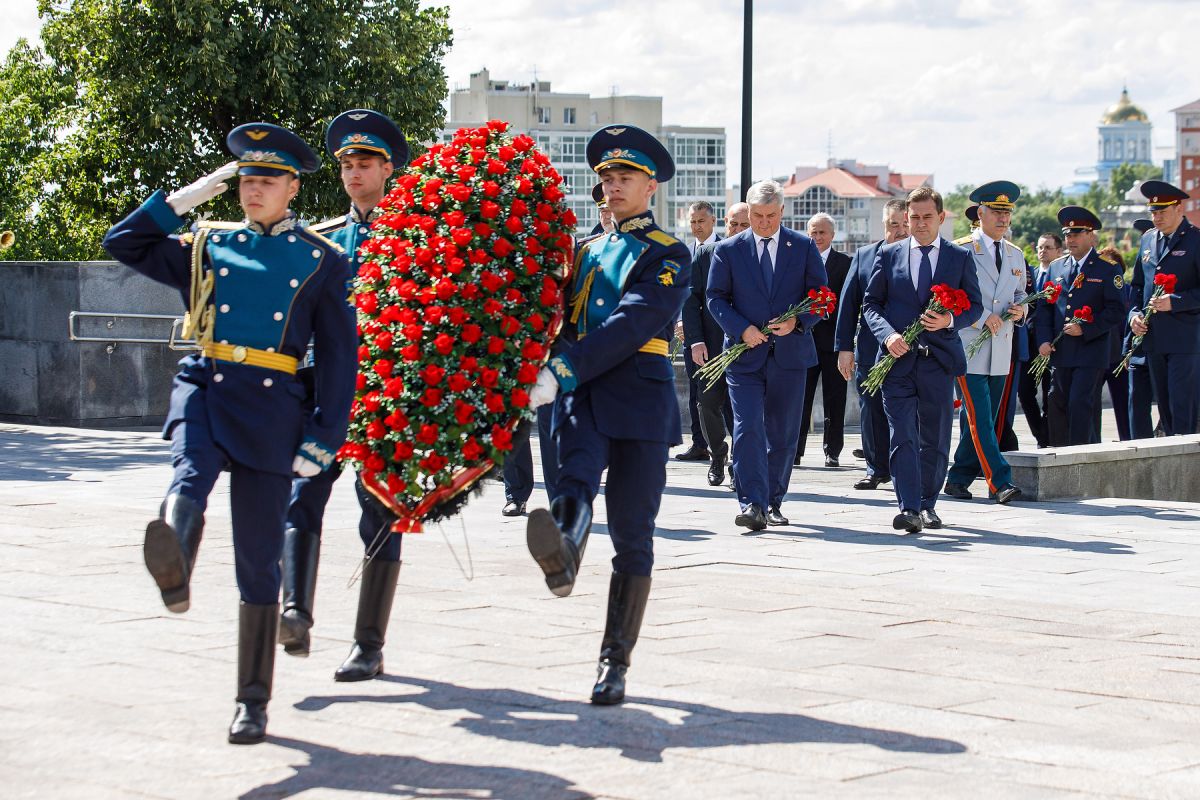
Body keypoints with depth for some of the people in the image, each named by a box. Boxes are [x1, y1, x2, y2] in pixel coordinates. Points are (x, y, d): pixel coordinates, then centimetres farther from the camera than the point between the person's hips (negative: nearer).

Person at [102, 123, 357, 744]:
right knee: (191, 474, -35)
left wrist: (323, 438, -1)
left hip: (271, 409, -1)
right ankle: (173, 569, -67)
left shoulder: (320, 261, 10)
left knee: (258, 563, 1)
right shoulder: (205, 246, 15)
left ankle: (253, 702, 11)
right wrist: (182, 200, 11)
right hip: (203, 389, 1)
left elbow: (339, 356, 7)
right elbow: (122, 243, 17)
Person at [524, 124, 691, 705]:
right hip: (579, 395, 3)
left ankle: (615, 662, 5)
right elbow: (564, 320, 18)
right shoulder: (587, 252, 23)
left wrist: (562, 372, -22)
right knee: (576, 477, -31)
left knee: (631, 535, 0)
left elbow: (631, 325, -12)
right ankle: (563, 552, -61)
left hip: (638, 400, -3)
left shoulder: (669, 256, 3)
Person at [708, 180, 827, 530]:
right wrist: (742, 329, -12)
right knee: (748, 429, -13)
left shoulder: (804, 247, 6)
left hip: (790, 353, 1)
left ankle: (773, 502, 20)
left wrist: (796, 322, -12)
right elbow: (716, 297, 3)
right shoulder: (728, 250, 4)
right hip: (745, 354, -1)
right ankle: (752, 505, -17)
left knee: (783, 433, 7)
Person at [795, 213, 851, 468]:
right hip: (803, 339, 1)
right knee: (800, 399, 1)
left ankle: (832, 451, 11)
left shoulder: (845, 263, 4)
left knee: (834, 400, 3)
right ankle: (795, 451, 3)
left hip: (833, 339, -1)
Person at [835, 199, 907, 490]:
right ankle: (877, 469, 21)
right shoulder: (864, 256, 9)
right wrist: (845, 347, 4)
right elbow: (848, 302, 9)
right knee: (872, 412, 9)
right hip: (870, 351, 3)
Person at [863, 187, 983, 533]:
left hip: (939, 359, 1)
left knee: (935, 439, 8)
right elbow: (871, 303, 8)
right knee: (902, 436, -10)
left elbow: (975, 306, 9)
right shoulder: (889, 255, 9)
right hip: (898, 358, -1)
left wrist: (950, 320, -12)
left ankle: (928, 504, 22)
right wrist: (887, 334, -10)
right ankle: (909, 509, -15)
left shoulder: (960, 257, 8)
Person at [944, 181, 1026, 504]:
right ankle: (1000, 483, -17)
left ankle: (958, 479, 17)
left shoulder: (1015, 255, 17)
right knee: (979, 419, -13)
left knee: (982, 419, 8)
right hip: (968, 347, -6)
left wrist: (1020, 310, 2)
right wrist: (982, 317, -16)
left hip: (1001, 350, 6)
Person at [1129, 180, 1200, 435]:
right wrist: (1135, 313, 5)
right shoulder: (1148, 240, 15)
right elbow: (1138, 284, 22)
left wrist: (1175, 302, -21)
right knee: (1164, 405, 10)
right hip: (1154, 337, 7)